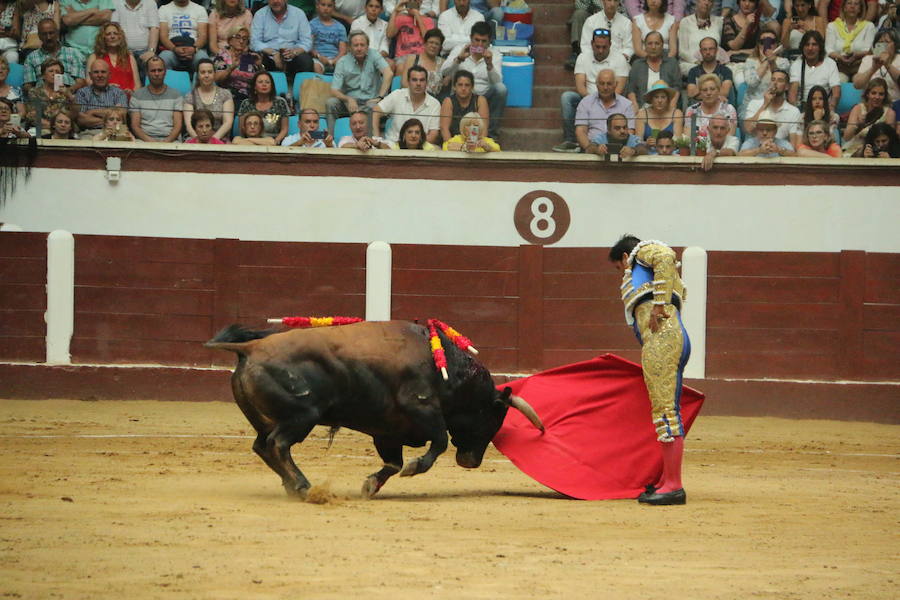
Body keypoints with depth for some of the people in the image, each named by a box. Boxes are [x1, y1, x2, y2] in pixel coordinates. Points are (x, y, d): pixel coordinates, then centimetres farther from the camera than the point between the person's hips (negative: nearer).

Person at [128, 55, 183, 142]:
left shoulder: (175, 95, 14)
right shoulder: (137, 95, 13)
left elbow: (178, 125, 6)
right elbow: (135, 126, 6)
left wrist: (167, 141, -15)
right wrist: (148, 139, -14)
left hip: (169, 140, 0)